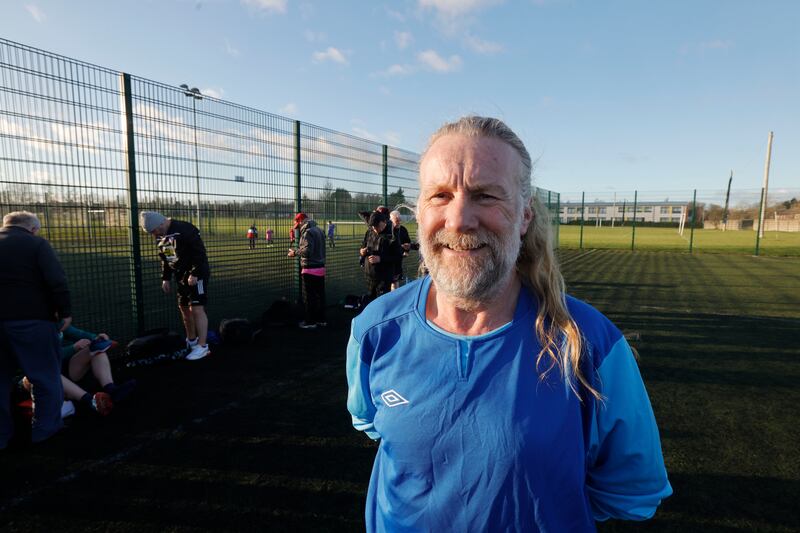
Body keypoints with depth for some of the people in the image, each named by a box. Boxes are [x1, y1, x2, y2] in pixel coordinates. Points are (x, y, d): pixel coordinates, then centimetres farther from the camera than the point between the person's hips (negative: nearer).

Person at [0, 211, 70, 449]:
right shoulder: (36, 243, -5)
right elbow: (57, 281, -15)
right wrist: (64, 311, -8)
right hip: (32, 320, -6)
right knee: (46, 376, 7)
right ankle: (45, 429, 12)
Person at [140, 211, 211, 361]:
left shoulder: (185, 229, -20)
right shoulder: (160, 237, 8)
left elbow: (200, 252, -21)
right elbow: (165, 259, 18)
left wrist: (194, 274, -23)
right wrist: (166, 278, 14)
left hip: (197, 274, -9)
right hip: (181, 276, 9)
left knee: (197, 309, -12)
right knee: (184, 308, 15)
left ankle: (202, 346, -7)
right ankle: (191, 340, 33)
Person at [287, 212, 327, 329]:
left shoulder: (307, 232, -14)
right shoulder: (319, 230, 14)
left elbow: (307, 250, -23)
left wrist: (295, 252, -9)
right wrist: (298, 251, 18)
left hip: (310, 269, -9)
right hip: (321, 268, 9)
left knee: (309, 297, 1)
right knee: (320, 295, 13)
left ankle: (310, 322, 8)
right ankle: (321, 319, 22)